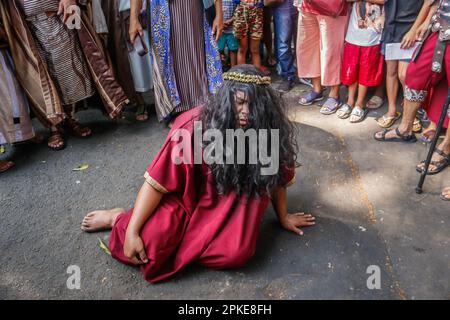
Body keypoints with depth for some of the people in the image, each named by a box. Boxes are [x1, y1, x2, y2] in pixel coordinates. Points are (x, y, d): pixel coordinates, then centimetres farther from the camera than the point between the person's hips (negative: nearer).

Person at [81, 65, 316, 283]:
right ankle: (119, 219, 10)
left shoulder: (269, 130, -18)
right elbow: (157, 182, -23)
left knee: (237, 253, -24)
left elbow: (277, 176, -1)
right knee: (151, 241, -26)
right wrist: (132, 231, -23)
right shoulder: (195, 127, -27)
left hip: (230, 207, 3)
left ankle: (180, 235, 4)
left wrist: (283, 216, 10)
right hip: (190, 196, -3)